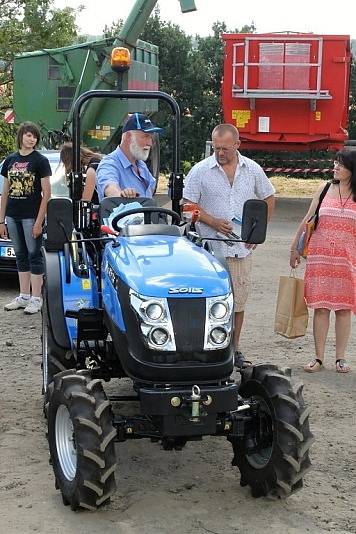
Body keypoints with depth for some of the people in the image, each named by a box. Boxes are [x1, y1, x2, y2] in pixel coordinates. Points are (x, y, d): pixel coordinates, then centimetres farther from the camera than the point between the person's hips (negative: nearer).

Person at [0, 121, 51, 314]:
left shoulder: (40, 161, -4)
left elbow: (46, 193, -8)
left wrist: (39, 221, -14)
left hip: (31, 216, -5)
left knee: (34, 255, -1)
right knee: (21, 256, 11)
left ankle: (36, 299, 5)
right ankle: (24, 296, 19)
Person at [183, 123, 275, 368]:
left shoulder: (252, 169, 7)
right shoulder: (200, 171, -2)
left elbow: (269, 199, 18)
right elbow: (188, 205, -2)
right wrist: (214, 222, -14)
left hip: (242, 248, 3)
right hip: (210, 247, -3)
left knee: (238, 301, 9)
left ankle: (234, 349, 21)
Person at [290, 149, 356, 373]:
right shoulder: (324, 190, 6)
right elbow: (308, 220, 12)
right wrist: (295, 247, 12)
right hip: (320, 257, 1)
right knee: (320, 307, 2)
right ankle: (319, 357, 10)